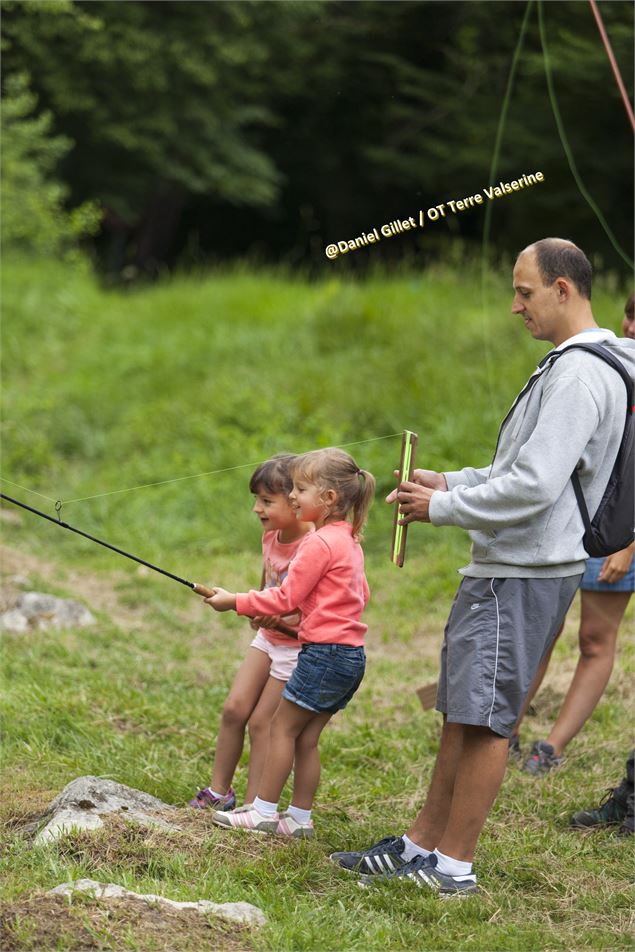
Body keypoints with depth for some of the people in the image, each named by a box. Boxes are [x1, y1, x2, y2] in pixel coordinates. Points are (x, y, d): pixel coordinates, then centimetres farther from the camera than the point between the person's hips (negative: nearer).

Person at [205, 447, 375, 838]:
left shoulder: (320, 543, -15)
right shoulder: (350, 541, 15)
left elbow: (285, 598, -14)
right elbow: (362, 595, 24)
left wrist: (235, 602, -8)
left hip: (325, 653, -9)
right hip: (351, 655, 9)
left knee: (283, 728, -1)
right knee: (306, 738, 12)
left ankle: (264, 812, 2)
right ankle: (300, 818, 12)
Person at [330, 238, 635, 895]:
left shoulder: (581, 374, -17)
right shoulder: (569, 367, 17)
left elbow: (534, 486, -24)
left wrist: (440, 508, -15)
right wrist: (450, 482, 13)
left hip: (525, 575, -11)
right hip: (501, 567, 11)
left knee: (484, 717, -5)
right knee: (462, 710, 14)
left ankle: (454, 865, 2)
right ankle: (421, 845, 21)